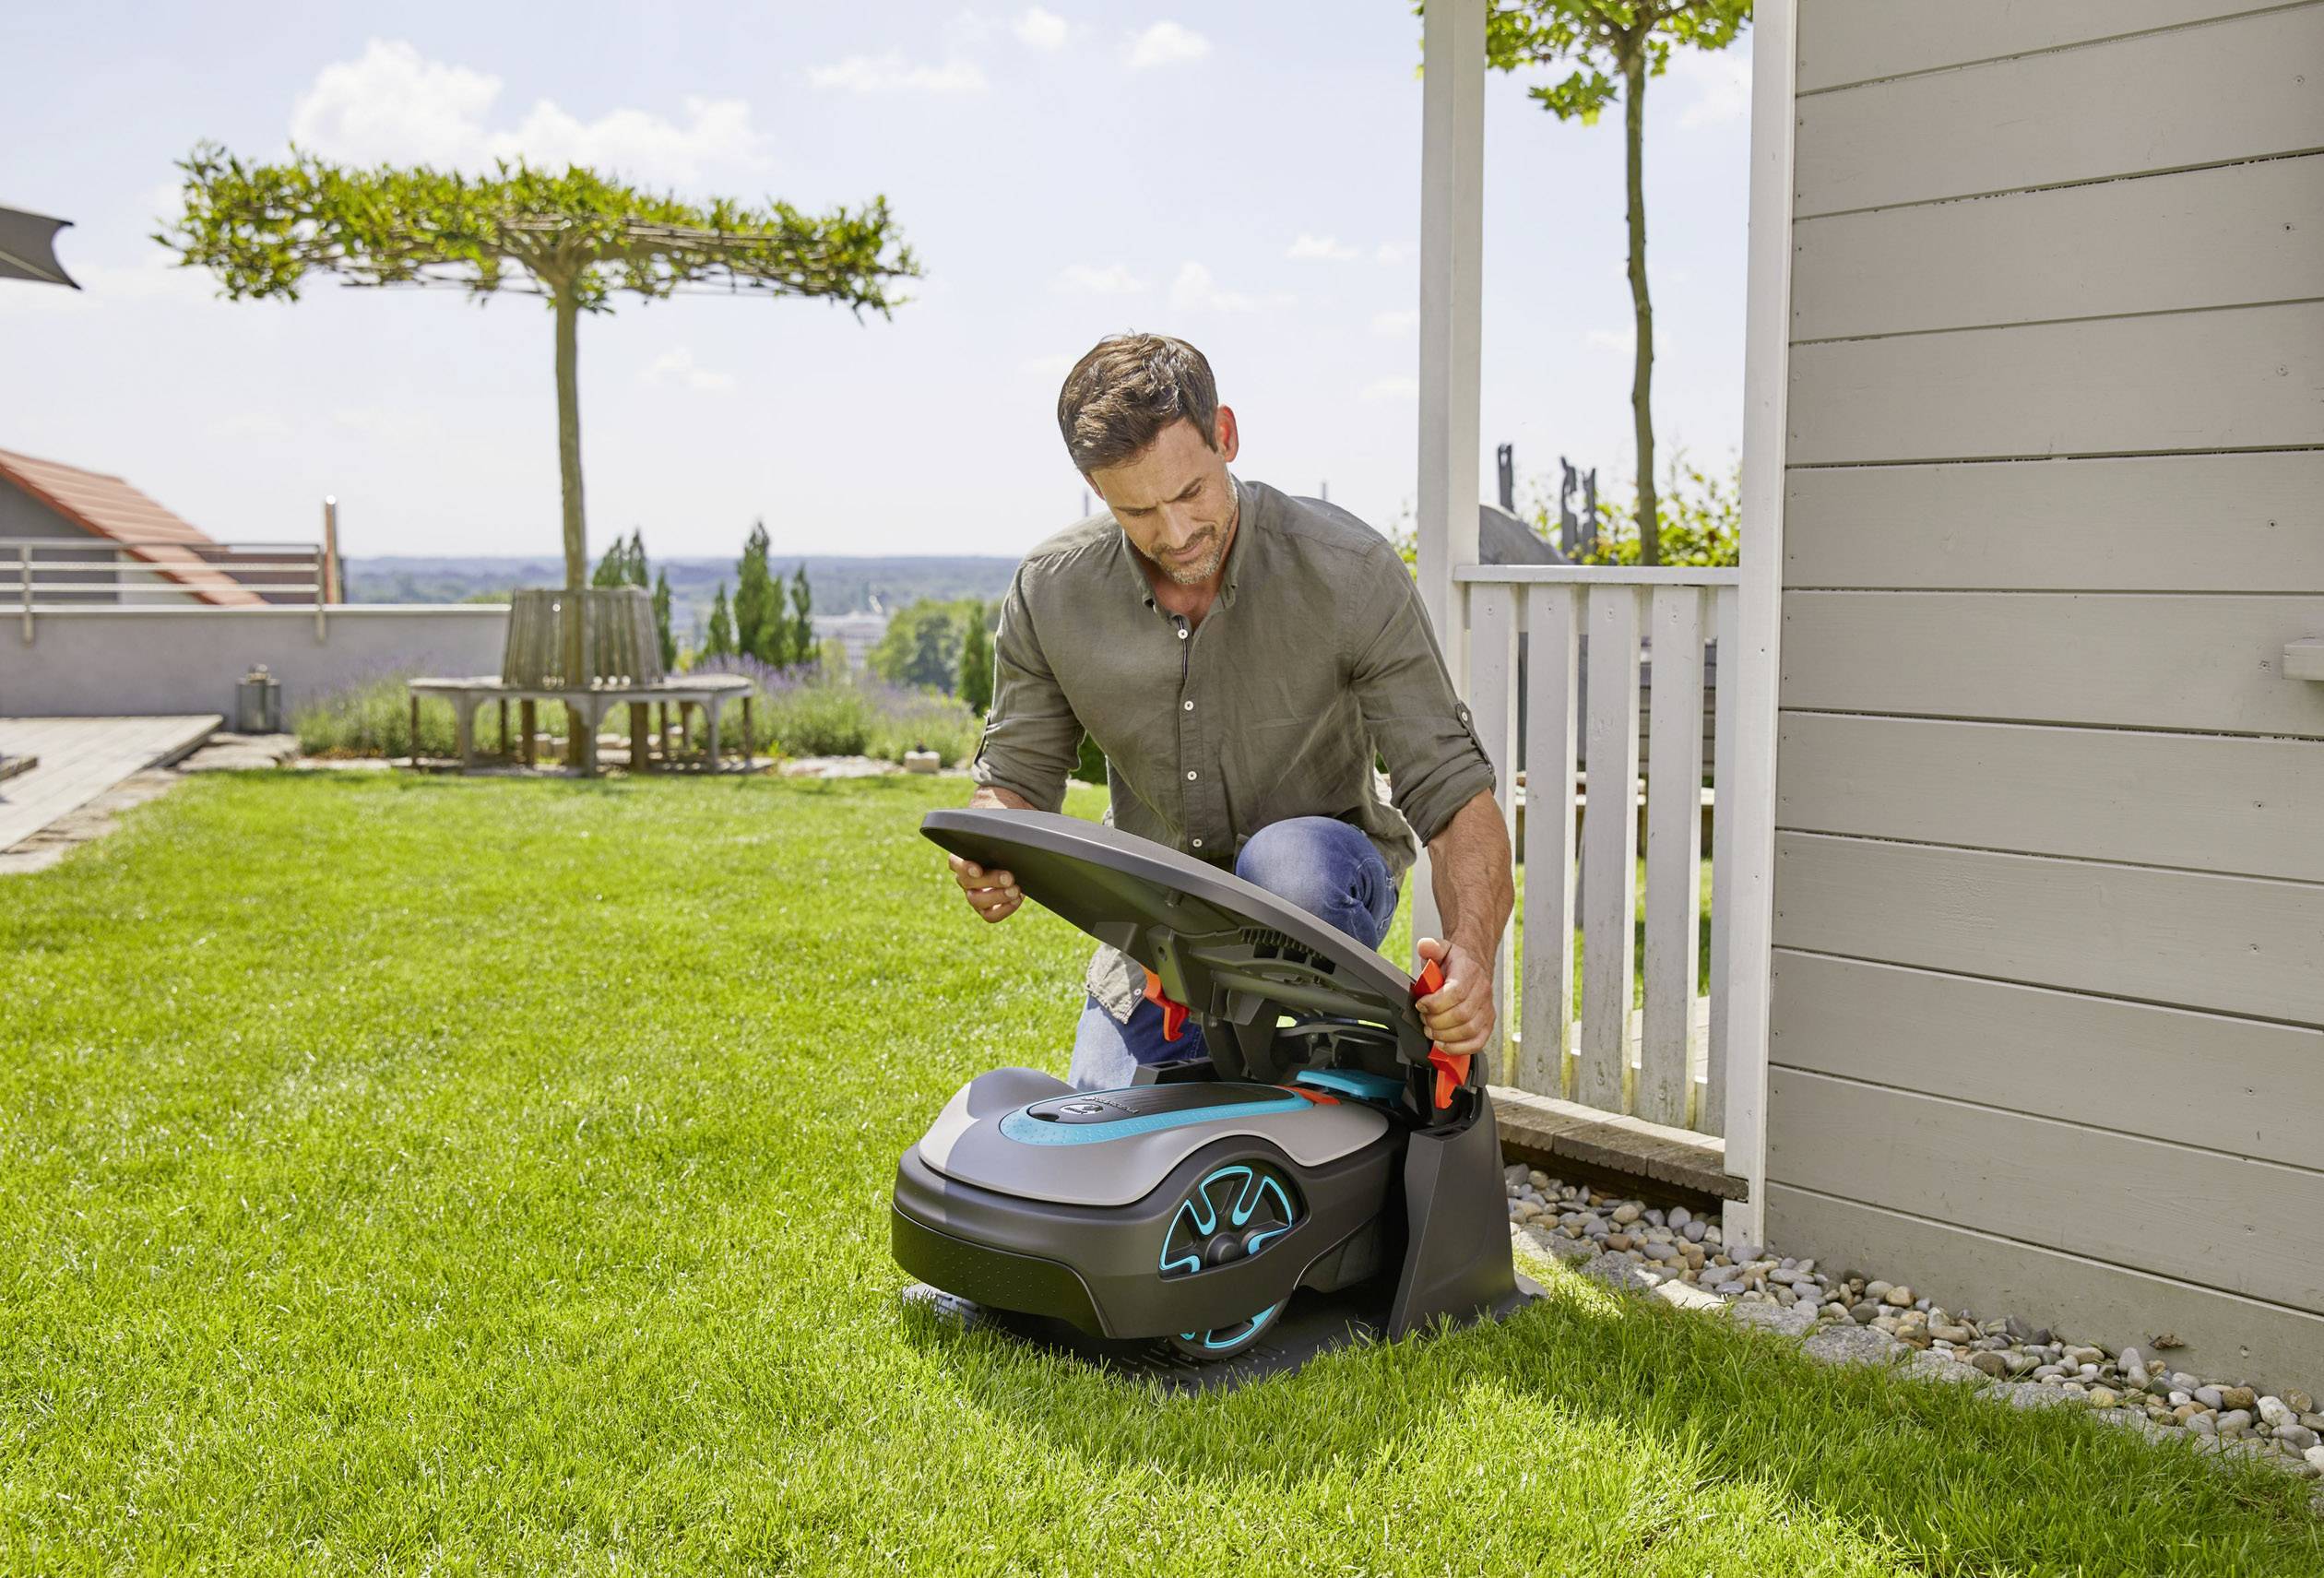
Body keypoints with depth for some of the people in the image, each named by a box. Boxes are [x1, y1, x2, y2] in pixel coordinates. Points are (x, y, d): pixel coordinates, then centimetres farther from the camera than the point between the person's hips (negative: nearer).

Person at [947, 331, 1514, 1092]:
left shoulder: (1351, 571, -18)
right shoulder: (1050, 592, -9)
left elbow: (1450, 783, -17)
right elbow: (1017, 771, 4)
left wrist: (1471, 949, -35)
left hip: (1325, 891, -3)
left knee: (1287, 861, -37)